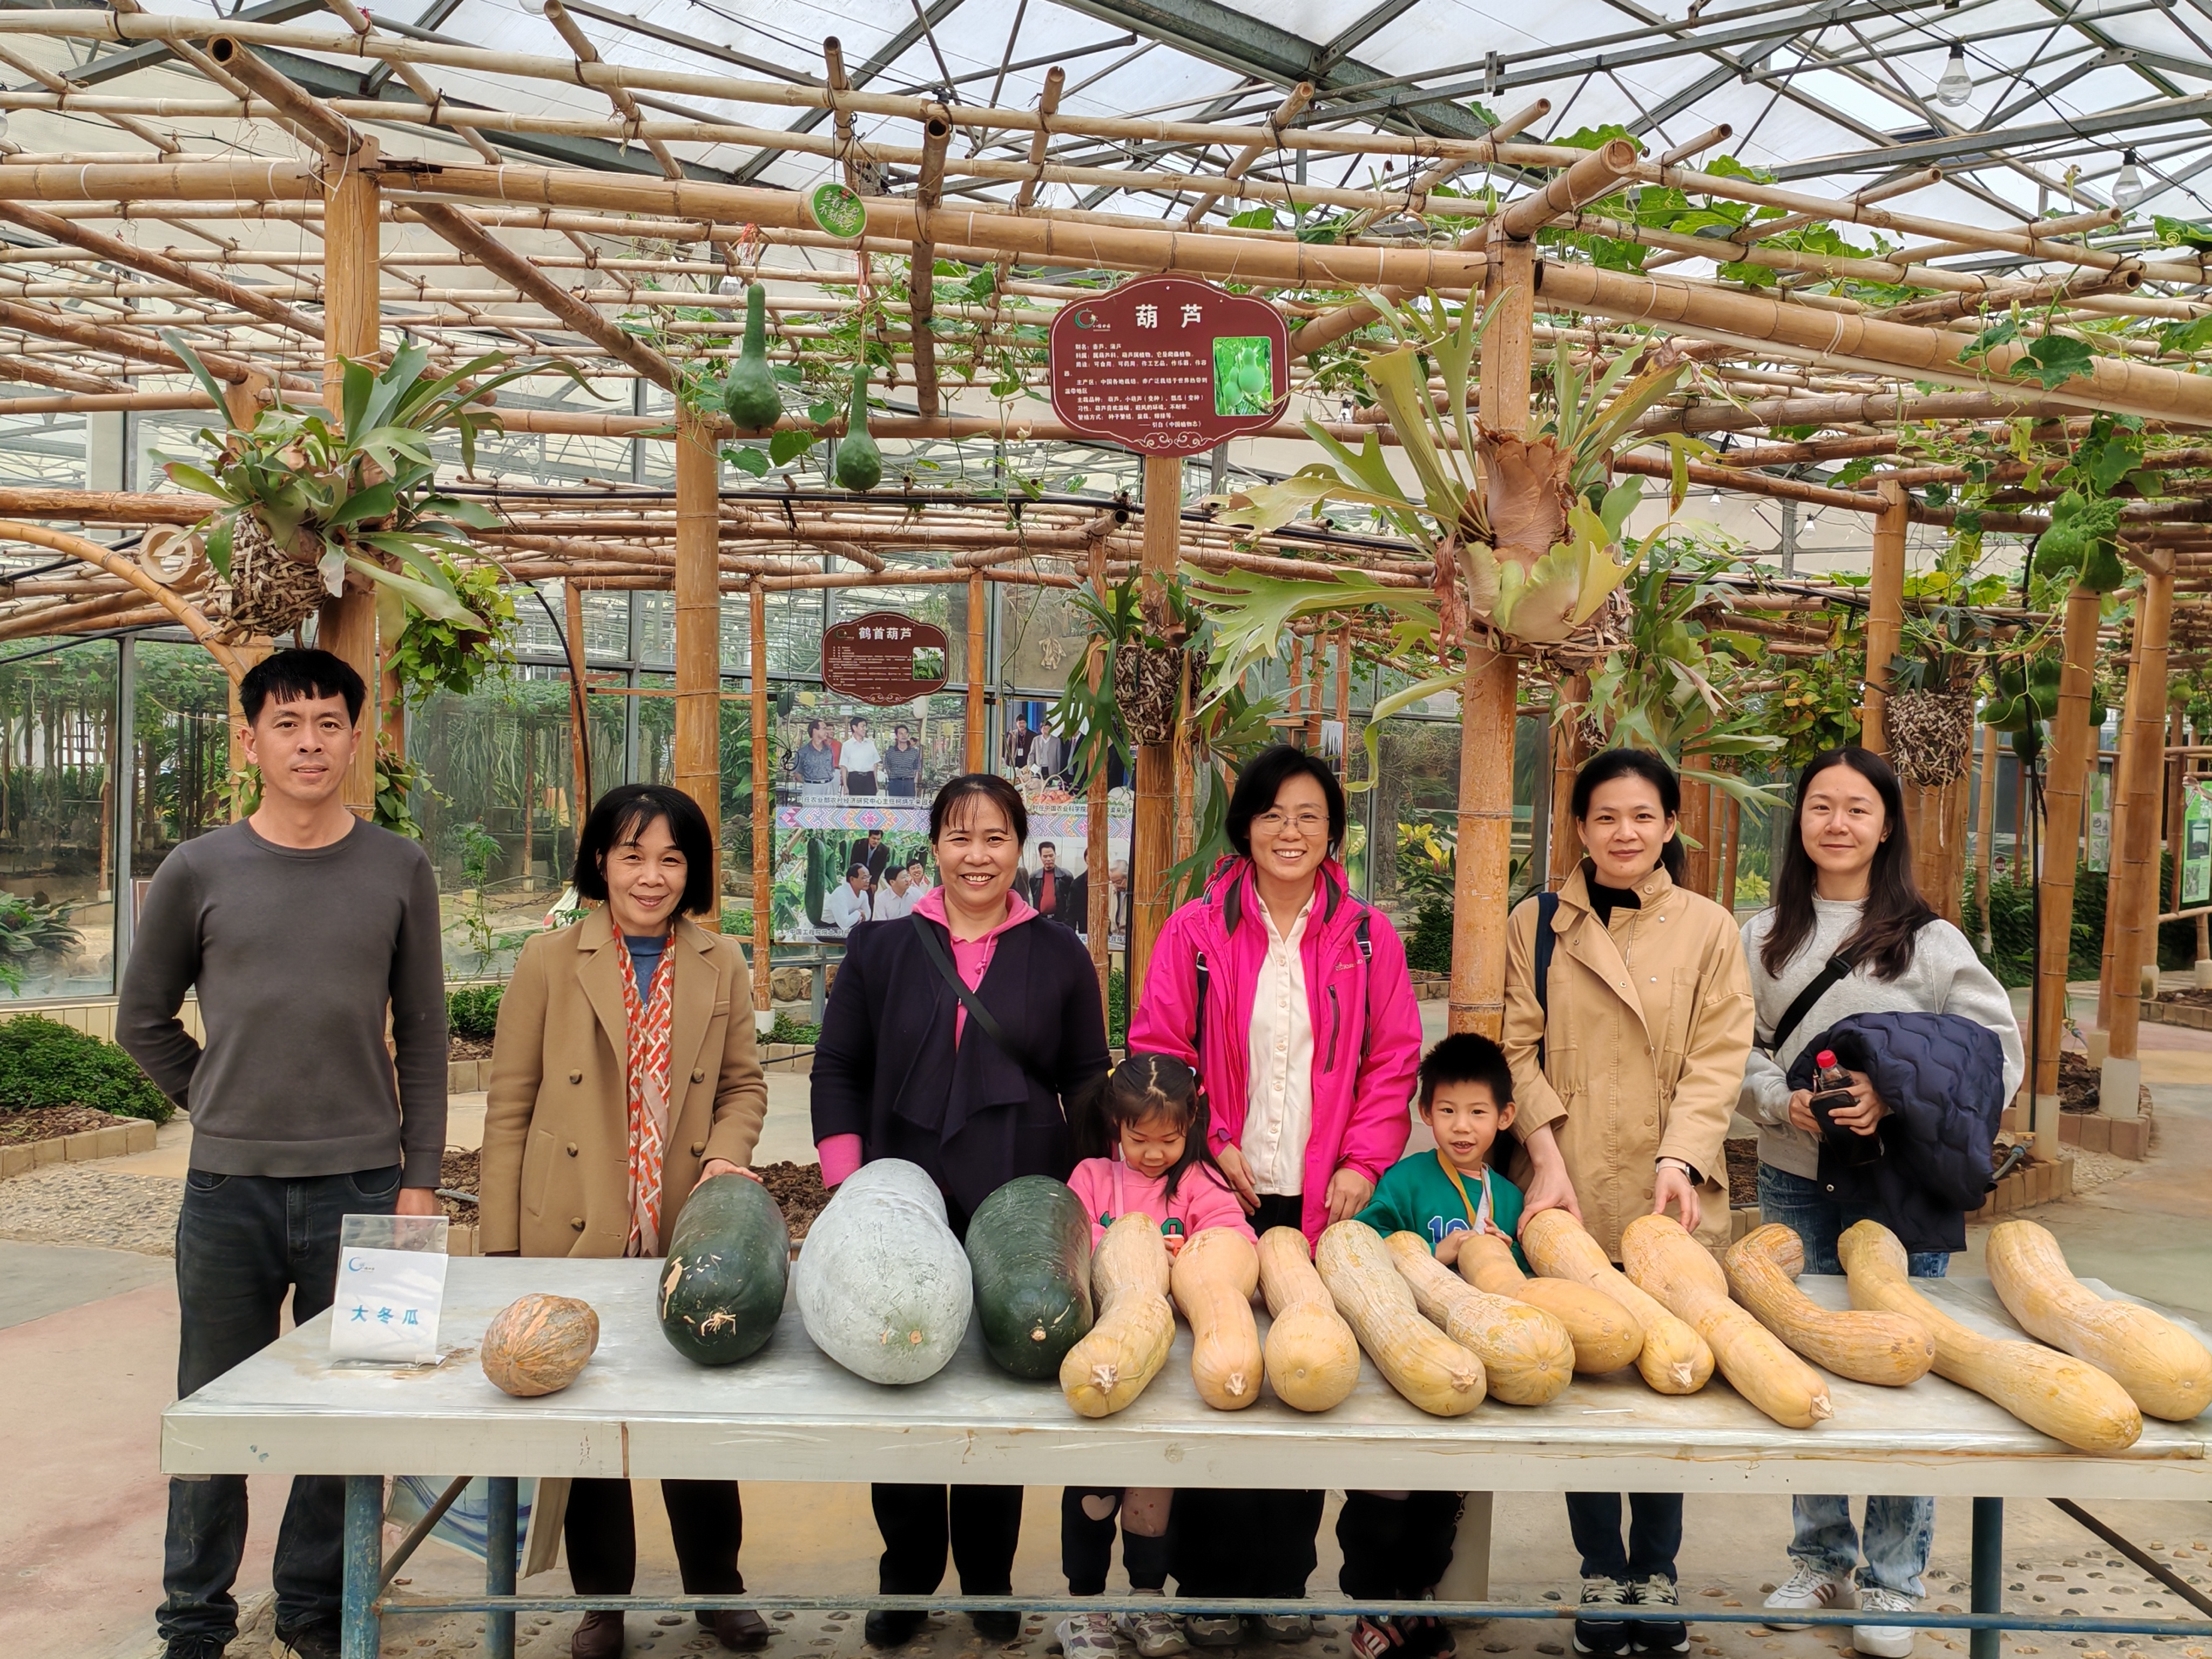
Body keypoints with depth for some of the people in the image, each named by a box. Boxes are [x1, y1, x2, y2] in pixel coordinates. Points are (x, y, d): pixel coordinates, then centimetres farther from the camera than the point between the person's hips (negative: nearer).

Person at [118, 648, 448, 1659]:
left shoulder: (399, 872, 2)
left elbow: (421, 1036, 5)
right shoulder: (197, 873, 1)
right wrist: (220, 1104, 6)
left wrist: (419, 1178, 3)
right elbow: (144, 1021, 13)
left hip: (362, 1185, 0)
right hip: (228, 1189, 0)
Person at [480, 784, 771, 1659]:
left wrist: (727, 1154, -11)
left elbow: (744, 1085, 10)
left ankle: (716, 1585, 31)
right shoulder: (548, 961, -1)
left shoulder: (722, 964, 5)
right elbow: (509, 1106, -1)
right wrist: (501, 1246, -3)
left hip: (691, 1236, 1)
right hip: (575, 1236, -1)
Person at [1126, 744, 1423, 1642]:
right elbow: (1157, 1049, 1)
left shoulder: (1367, 936, 5)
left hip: (1324, 1200, 1)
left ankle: (1284, 1580, 24)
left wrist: (1364, 1162, -5)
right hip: (1225, 1194, -1)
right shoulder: (1196, 930, 1)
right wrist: (1209, 1142, -8)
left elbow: (1394, 1060, 5)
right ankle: (1209, 1584, 22)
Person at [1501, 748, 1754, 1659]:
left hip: (1669, 1195, 0)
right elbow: (1521, 1049, 1)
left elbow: (1717, 1059, 0)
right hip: (1572, 1192, 0)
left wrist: (1681, 1158, -14)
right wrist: (1548, 1156, -10)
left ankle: (1656, 1570, 24)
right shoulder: (1536, 923, 5)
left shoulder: (1708, 928, 5)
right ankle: (1601, 1570, 22)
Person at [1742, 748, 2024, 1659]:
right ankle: (1819, 1559, 27)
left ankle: (1891, 1583, 18)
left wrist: (1898, 1097, -16)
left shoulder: (1929, 940, 0)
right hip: (1794, 1181, 2)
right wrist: (1783, 1101, -11)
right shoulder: (1763, 938, 7)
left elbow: (1998, 1053, -2)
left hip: (1901, 1184, -2)